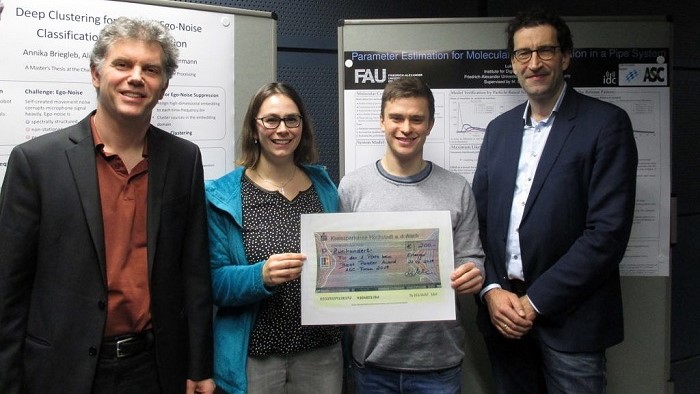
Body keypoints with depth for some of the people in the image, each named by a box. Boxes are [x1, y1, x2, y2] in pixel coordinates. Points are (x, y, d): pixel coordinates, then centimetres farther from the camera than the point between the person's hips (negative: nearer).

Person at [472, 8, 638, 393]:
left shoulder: (606, 123, -7)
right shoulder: (499, 128, 9)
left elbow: (609, 230, -14)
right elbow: (478, 218, 7)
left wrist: (535, 300, -14)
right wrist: (491, 290, -6)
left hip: (569, 316, -4)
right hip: (502, 313, 5)